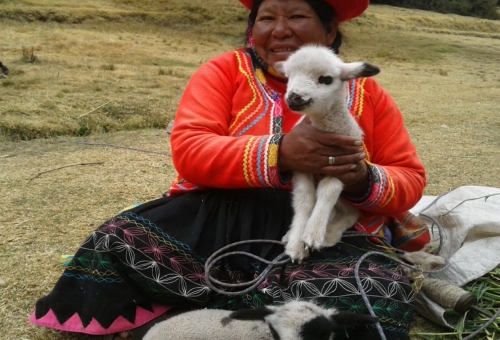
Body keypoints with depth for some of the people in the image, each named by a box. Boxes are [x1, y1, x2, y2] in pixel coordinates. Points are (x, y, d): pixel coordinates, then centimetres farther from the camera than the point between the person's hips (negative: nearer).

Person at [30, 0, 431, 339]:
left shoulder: (368, 94, 11)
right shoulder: (225, 70, 6)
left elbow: (410, 180, 10)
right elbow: (189, 151, -8)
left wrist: (364, 181, -15)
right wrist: (280, 155, -24)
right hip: (216, 220, -1)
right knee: (116, 244, -24)